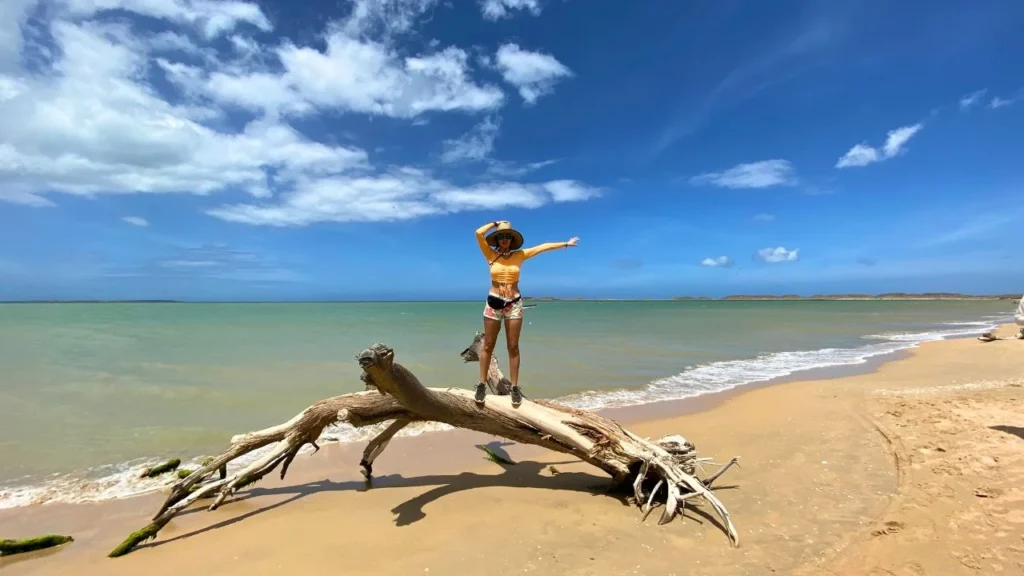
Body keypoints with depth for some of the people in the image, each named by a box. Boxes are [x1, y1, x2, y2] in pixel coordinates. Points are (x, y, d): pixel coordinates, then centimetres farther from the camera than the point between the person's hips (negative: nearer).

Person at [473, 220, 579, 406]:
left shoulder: (519, 255, 4)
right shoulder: (491, 255, 0)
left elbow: (543, 246, 7)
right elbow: (479, 233, -11)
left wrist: (565, 244, 10)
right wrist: (496, 223, 2)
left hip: (514, 304, 1)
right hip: (493, 302, -1)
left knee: (513, 347, 5)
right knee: (488, 346, 4)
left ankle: (514, 387, 11)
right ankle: (482, 385, 14)